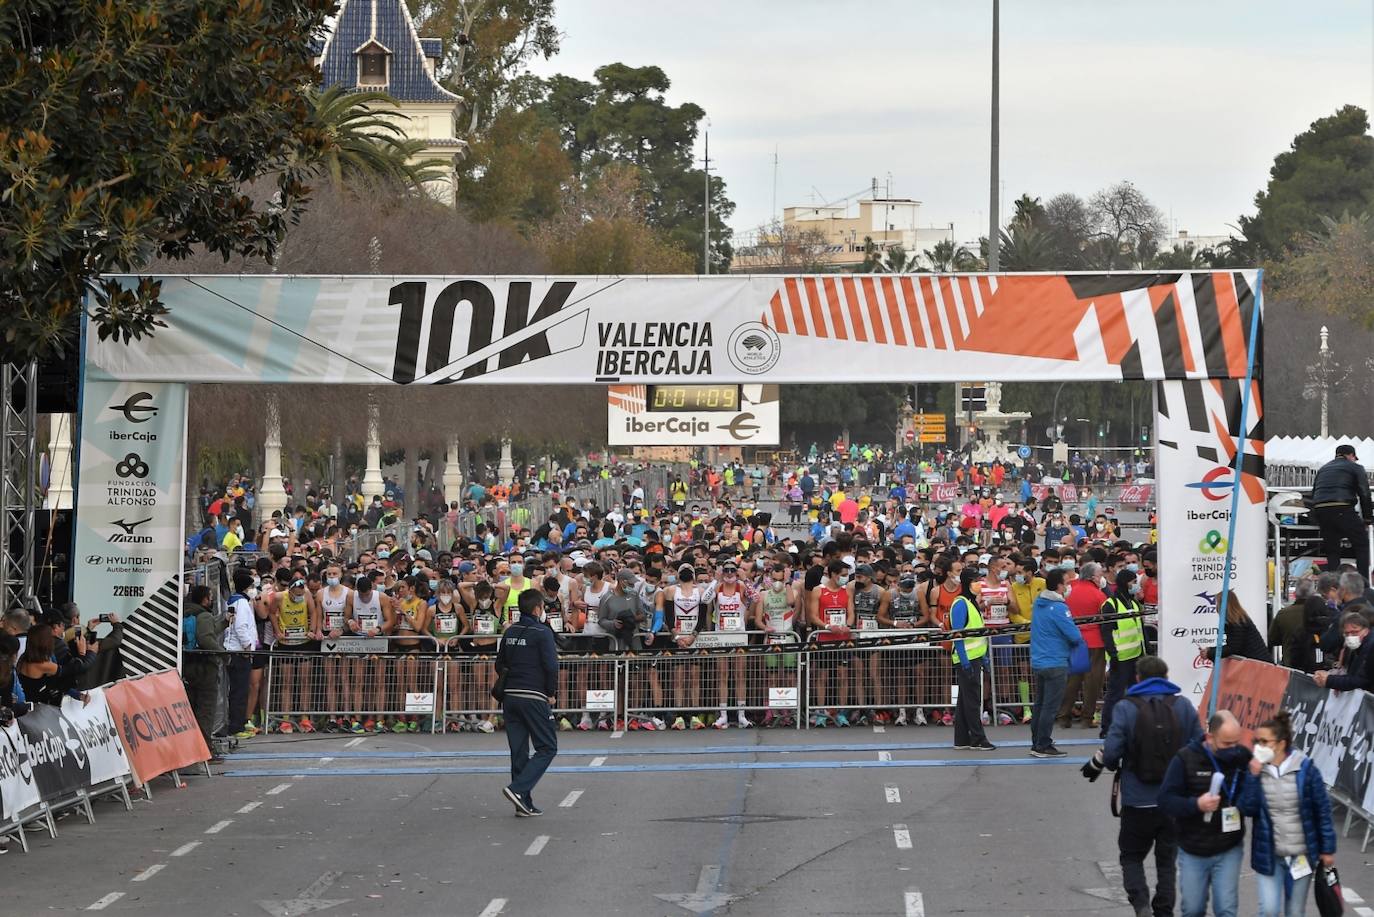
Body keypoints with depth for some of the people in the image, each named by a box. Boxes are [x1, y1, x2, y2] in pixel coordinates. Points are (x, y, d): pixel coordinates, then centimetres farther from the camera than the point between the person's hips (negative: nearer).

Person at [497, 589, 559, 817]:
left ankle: (524, 804, 11)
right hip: (534, 698, -7)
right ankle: (518, 789, -15)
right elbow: (551, 666, -14)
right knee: (547, 747, 1)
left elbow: (500, 665, 17)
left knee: (518, 750, 10)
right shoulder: (542, 632, -9)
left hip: (510, 696, 7)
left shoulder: (510, 632, 12)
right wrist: (551, 694, -2)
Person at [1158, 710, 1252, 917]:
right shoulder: (1186, 758, -10)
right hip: (1192, 852, 0)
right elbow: (1165, 800, -10)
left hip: (1228, 851, 0)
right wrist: (1196, 805, -27)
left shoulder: (1243, 757, -5)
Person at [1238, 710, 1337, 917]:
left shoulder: (1305, 770, -11)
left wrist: (1327, 849, -4)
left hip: (1301, 854, -1)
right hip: (1268, 854, 1)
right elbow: (1247, 808, -12)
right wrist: (1253, 777, -21)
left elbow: (1322, 810, -5)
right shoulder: (1256, 769, -4)